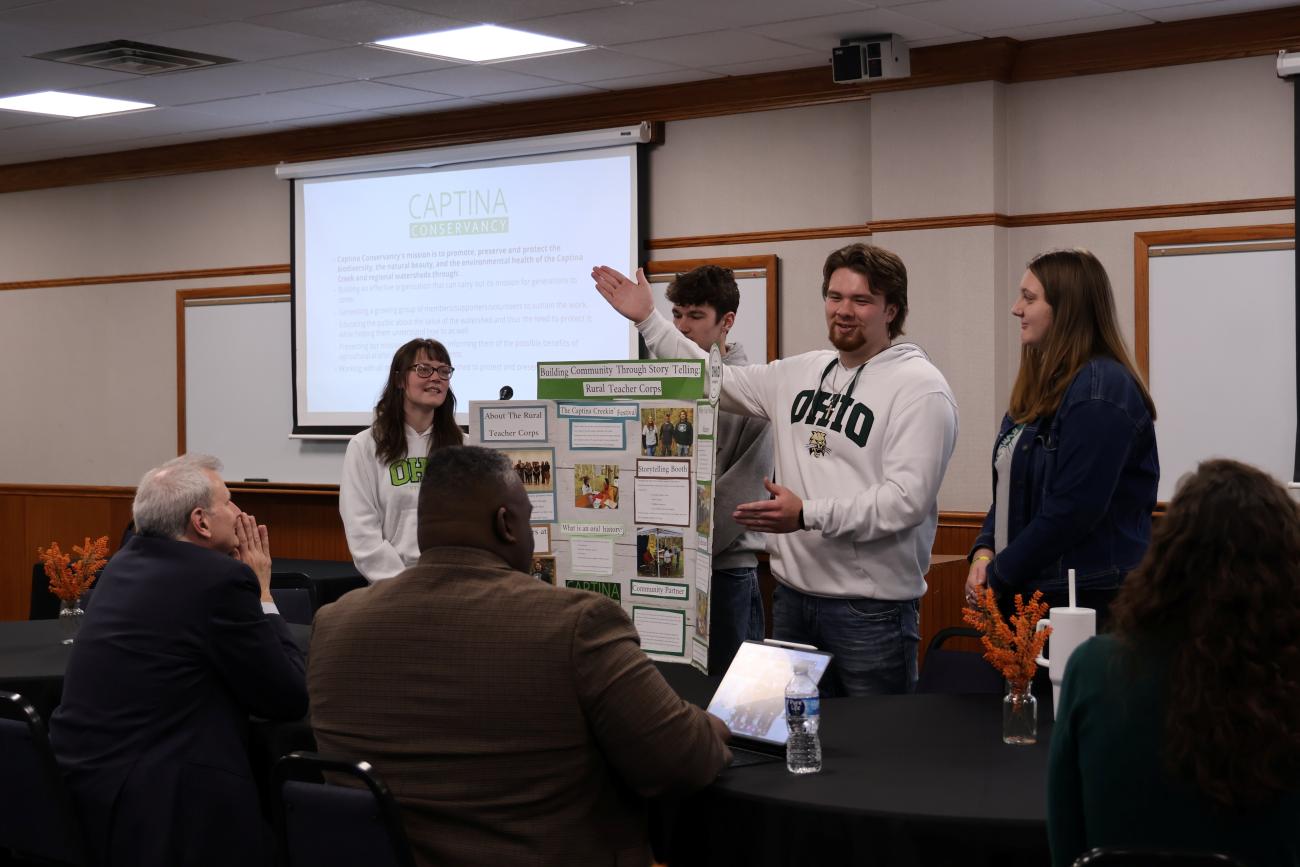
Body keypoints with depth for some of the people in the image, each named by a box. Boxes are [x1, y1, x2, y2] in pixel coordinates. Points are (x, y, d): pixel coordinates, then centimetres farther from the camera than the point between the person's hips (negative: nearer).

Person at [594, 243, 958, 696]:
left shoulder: (919, 387, -11)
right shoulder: (801, 373, 11)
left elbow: (908, 498, -20)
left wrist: (807, 515, -27)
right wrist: (647, 319, 13)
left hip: (871, 607, -7)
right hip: (792, 596, 7)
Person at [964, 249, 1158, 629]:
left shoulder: (1100, 391, -15)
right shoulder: (1040, 387, 14)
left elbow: (1075, 509, -20)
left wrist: (999, 576, -13)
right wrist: (984, 552, 2)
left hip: (1089, 600, -8)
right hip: (1027, 594, 8)